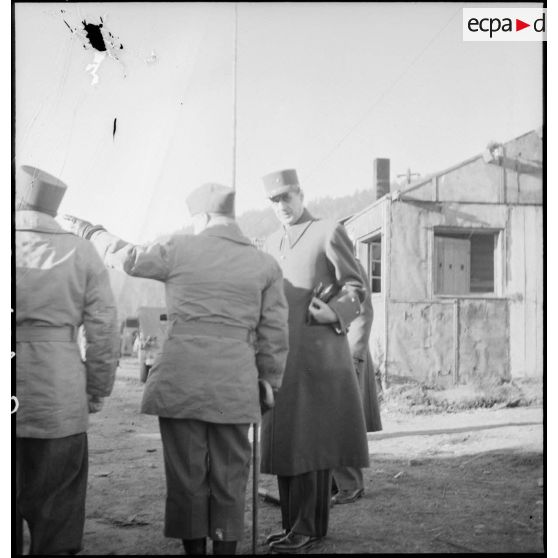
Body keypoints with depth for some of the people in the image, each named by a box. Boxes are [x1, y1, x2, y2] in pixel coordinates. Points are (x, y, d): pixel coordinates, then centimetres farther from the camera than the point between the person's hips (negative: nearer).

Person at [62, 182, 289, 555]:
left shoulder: (180, 250, 0)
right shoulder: (265, 264, 6)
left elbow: (127, 257, 14)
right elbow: (274, 332, 6)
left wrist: (89, 231, 31)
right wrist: (270, 382, 16)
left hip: (180, 380, -1)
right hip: (235, 385, 2)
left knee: (186, 472, 8)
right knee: (229, 474, 10)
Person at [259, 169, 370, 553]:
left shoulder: (329, 233, -1)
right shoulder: (270, 245, 19)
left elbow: (356, 289, -2)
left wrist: (335, 314, -21)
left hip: (318, 355, -6)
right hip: (280, 357, 7)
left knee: (312, 440, -5)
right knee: (283, 442, 8)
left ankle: (308, 528, 1)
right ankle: (293, 523, 17)